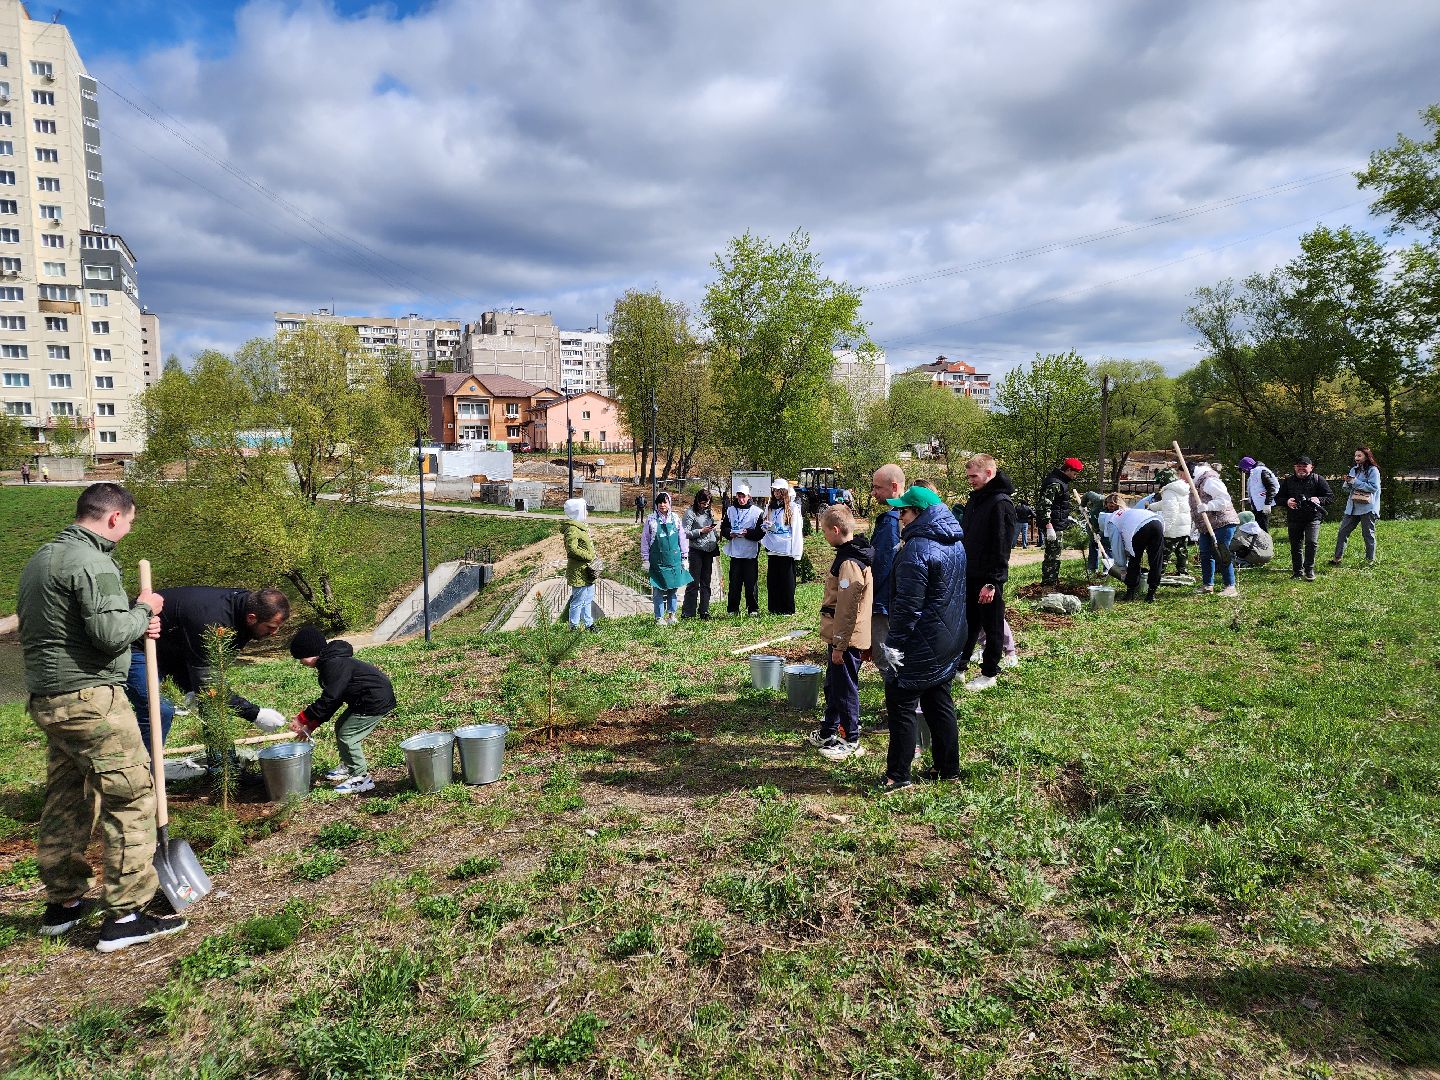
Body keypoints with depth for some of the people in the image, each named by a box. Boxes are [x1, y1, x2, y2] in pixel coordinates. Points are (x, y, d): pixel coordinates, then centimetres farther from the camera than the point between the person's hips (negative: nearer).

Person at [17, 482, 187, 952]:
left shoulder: (40, 559, 16)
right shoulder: (91, 562, -15)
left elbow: (48, 625, 19)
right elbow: (110, 633, -22)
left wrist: (132, 626, 11)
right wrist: (142, 611, -2)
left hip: (46, 699, 10)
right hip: (90, 700, -10)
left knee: (66, 801, 18)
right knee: (131, 798, -4)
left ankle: (63, 903, 29)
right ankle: (125, 917, -1)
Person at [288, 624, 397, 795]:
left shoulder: (334, 665, -22)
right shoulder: (329, 663, 11)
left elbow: (328, 700, -23)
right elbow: (330, 699, 14)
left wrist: (302, 718, -13)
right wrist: (310, 726, 11)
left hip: (377, 701, -11)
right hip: (363, 700, 11)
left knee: (347, 736, -8)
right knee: (340, 727, 19)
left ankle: (362, 778, 2)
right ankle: (348, 766, 37)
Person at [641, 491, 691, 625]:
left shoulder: (675, 518, 5)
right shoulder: (651, 520, -1)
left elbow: (682, 538, 9)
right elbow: (645, 541, 3)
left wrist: (685, 557, 8)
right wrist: (645, 560, 0)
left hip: (674, 559, 2)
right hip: (657, 561, -2)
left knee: (673, 588, 8)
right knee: (658, 590, 1)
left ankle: (671, 614, 21)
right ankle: (659, 618, 9)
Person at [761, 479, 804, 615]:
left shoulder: (793, 508, -3)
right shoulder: (769, 507, 13)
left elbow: (797, 531, -6)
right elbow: (763, 526, 22)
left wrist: (796, 553, -11)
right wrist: (765, 526, -4)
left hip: (787, 551, -5)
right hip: (773, 550, 5)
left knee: (787, 581, 0)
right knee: (772, 580, 6)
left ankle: (788, 609, 7)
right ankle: (774, 608, 14)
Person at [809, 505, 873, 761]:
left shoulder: (849, 563, -23)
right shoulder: (855, 554, 10)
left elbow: (846, 609, -24)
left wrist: (839, 644, -20)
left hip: (846, 637, -10)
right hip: (842, 635, 10)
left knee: (844, 688, 2)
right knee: (832, 684, 21)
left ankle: (851, 741, 15)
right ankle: (828, 732, 35)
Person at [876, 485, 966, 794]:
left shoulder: (917, 549, -21)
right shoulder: (956, 544, 9)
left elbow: (908, 605, -23)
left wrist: (894, 642, -16)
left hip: (920, 646, -9)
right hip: (950, 641, 9)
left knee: (901, 705, 1)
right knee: (940, 704, 17)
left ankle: (898, 776, 8)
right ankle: (948, 770, 26)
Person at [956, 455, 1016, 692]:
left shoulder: (1001, 503, -16)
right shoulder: (974, 500, 12)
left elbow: (1002, 546, -19)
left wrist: (991, 582, -22)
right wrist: (960, 570, 15)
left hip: (988, 577, -8)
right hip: (969, 575, 8)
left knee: (992, 627, 6)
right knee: (968, 623, 16)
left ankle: (989, 674, 17)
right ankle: (958, 667, 25)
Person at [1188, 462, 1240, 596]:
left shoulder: (1209, 481, -17)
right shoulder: (1196, 483, 14)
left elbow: (1224, 499, -23)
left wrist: (1207, 506, -33)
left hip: (1222, 524, -10)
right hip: (1206, 527, 10)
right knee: (1205, 554, 12)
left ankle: (1230, 587, -1)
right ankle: (1207, 585, 20)